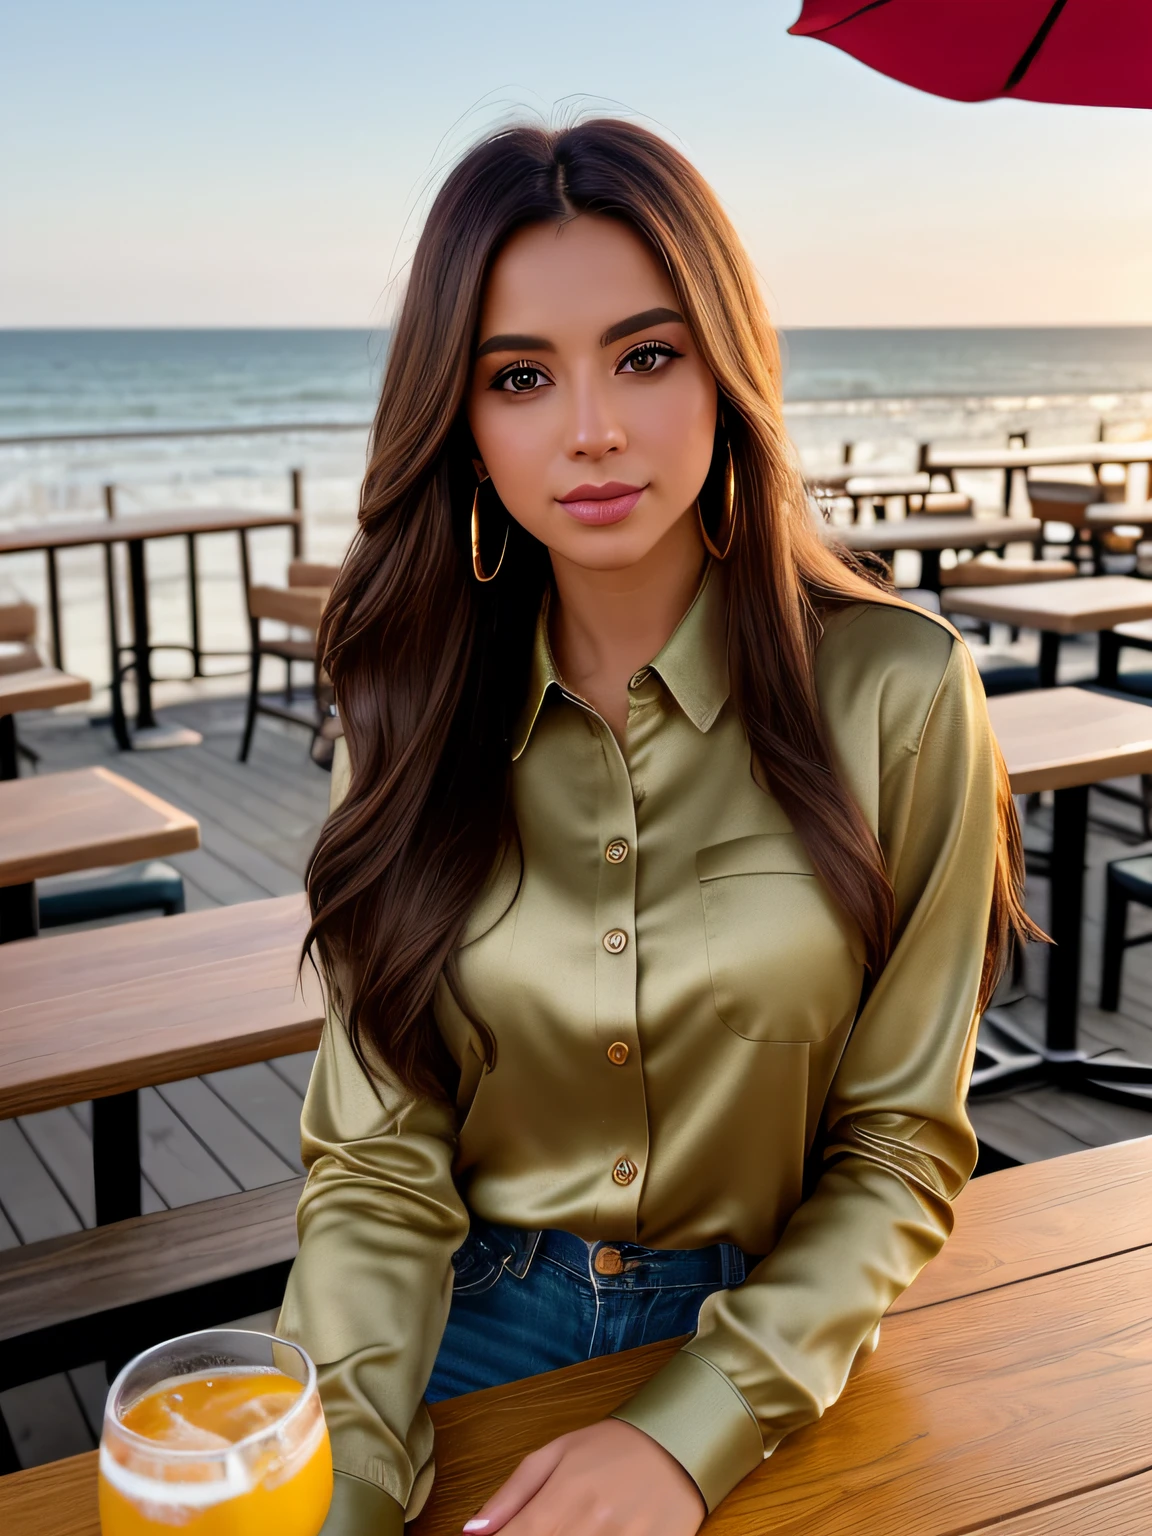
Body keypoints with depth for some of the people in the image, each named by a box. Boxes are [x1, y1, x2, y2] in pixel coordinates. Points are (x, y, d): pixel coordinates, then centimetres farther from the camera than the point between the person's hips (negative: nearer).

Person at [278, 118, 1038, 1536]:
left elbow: (900, 1148, -7)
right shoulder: (414, 707, -4)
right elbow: (379, 1157, -6)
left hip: (773, 1355, -1)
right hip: (468, 1327, 1)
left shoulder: (897, 693, -11)